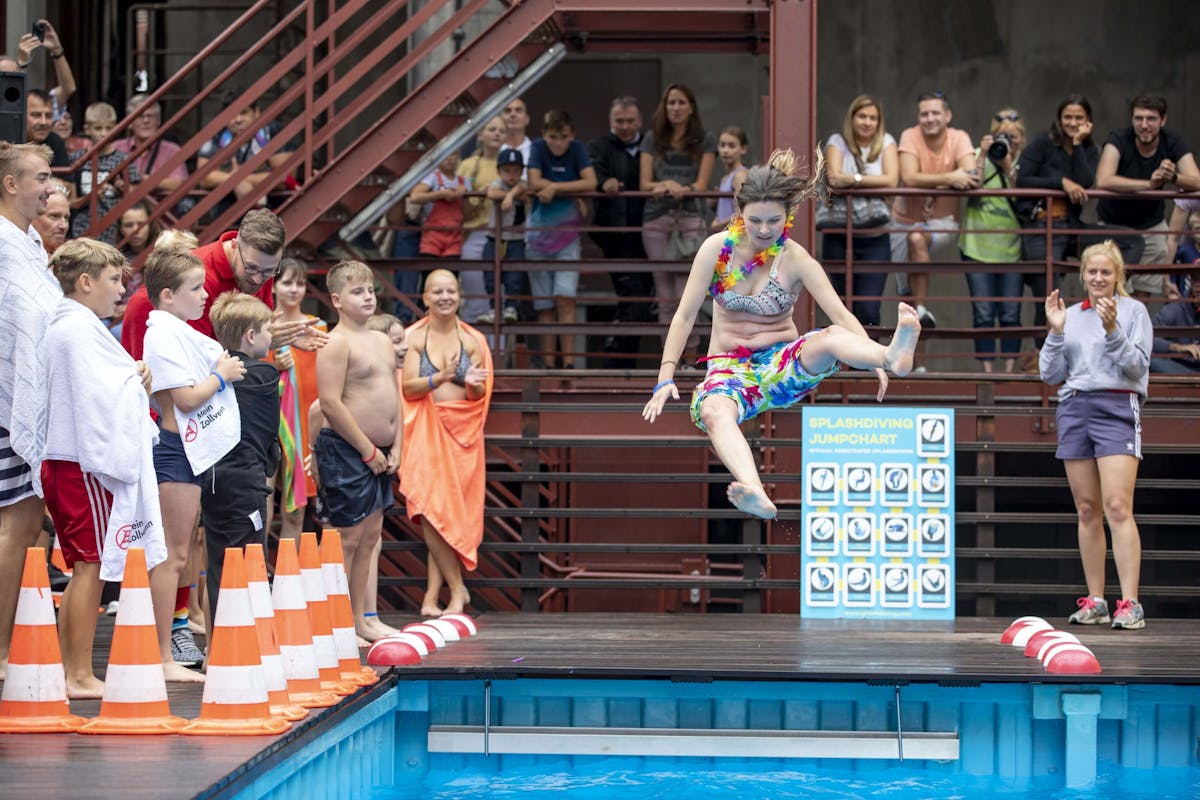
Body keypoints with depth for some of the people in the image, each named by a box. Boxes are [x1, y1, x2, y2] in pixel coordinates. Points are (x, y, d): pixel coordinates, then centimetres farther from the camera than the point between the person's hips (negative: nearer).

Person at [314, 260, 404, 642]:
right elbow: (331, 403, -19)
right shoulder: (336, 343, -12)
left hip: (378, 453, 9)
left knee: (370, 536, 11)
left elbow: (395, 396, 19)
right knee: (348, 537, -7)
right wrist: (369, 450, -17)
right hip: (345, 451, -9)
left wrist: (395, 447, 7)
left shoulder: (382, 341, 15)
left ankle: (361, 618, 17)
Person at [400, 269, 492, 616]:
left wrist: (473, 384, -16)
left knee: (449, 511, -3)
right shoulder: (414, 338, 2)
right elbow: (409, 388, -6)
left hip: (462, 432, 1)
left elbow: (480, 396, 7)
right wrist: (441, 378, -21)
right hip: (426, 432, -1)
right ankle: (457, 588, 2)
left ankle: (432, 596, 2)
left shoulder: (472, 340, 7)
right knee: (430, 512, -10)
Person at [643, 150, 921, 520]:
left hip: (782, 363, 1)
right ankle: (755, 495, -67)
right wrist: (666, 378, -8)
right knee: (714, 410, -38)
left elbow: (842, 315, -14)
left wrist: (876, 361, -30)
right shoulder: (718, 248, -3)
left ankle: (894, 355, -67)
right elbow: (685, 316, 0)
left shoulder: (796, 261, -5)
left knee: (831, 337, -33)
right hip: (729, 365, 0)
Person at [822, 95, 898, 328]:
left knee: (868, 310, -10)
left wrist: (853, 179, -11)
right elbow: (834, 179, -13)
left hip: (875, 239, 0)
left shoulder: (886, 142, 5)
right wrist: (870, 181, -8)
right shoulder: (837, 142, 3)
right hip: (839, 238, 0)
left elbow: (891, 180, -11)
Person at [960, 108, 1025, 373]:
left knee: (1010, 314, 1)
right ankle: (987, 369, 4)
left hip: (1011, 248, 0)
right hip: (978, 245, 0)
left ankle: (1009, 369, 8)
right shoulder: (979, 156, 2)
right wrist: (983, 157, -15)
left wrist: (1009, 166, -18)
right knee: (983, 314, -1)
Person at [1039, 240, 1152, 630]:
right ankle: (1094, 601, 10)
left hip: (1117, 408, -5)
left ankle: (1130, 603, -18)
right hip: (1074, 410, 5)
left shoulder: (1134, 310, 2)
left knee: (1117, 507, -15)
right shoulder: (1071, 315, 13)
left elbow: (1138, 366, -7)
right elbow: (1051, 374, 12)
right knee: (1087, 511, 5)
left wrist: (1112, 331, -19)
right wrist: (1055, 332, -1)